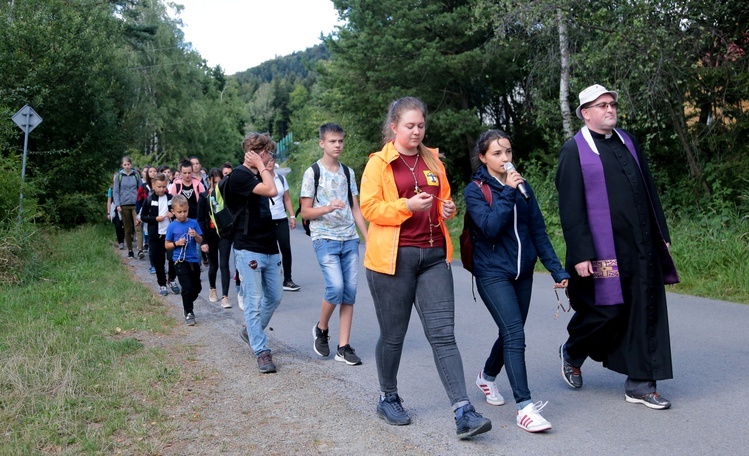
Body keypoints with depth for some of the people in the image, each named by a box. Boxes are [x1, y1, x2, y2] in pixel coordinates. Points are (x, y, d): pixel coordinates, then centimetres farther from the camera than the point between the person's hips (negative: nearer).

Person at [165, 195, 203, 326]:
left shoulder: (193, 223, 1)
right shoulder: (172, 226, -3)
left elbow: (200, 241, 2)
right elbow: (167, 245, 4)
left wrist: (196, 235, -19)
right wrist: (176, 243, -15)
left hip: (194, 260, 3)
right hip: (180, 261, -3)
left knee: (197, 287, 13)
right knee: (187, 287, -10)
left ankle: (187, 304, 40)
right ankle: (189, 313, 4)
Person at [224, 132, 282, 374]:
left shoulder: (258, 175, 15)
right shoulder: (239, 175, -12)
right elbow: (272, 191, -23)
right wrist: (262, 168, -8)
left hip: (269, 248, 9)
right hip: (249, 249, -9)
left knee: (274, 297, 14)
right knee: (254, 302, -2)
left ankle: (251, 332, 35)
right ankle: (262, 352, 4)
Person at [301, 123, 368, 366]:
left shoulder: (348, 172, 14)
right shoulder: (313, 173, -1)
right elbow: (305, 212, -2)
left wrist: (368, 237, 10)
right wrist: (328, 208, -19)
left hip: (350, 239, 5)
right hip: (325, 239, -5)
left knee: (350, 291, 0)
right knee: (336, 287, -16)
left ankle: (344, 347, 8)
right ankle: (321, 329, 12)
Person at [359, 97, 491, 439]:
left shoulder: (433, 160, 14)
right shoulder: (379, 163, -1)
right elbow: (368, 207, -8)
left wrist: (447, 208, 2)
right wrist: (407, 206, -21)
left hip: (434, 255, 4)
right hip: (393, 257, -3)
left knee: (443, 333, -3)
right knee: (393, 335, 8)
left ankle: (463, 412, -5)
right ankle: (388, 399, 30)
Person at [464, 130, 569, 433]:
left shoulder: (522, 186, 8)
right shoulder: (475, 190, -5)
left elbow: (538, 231, 8)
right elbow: (490, 228, -19)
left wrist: (557, 270, 4)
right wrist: (507, 192, -21)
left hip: (523, 272, 5)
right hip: (493, 273, -5)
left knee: (511, 333, 15)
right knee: (515, 335, -15)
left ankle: (487, 376, 41)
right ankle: (524, 407, -12)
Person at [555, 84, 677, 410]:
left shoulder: (628, 142, 13)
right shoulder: (574, 151, -6)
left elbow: (649, 190, 17)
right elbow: (570, 208, -10)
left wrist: (662, 233, 14)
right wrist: (581, 254, -15)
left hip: (643, 247, 6)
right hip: (605, 250, -6)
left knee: (645, 312, 5)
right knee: (606, 311, 0)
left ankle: (640, 384, 16)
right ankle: (572, 353, 30)